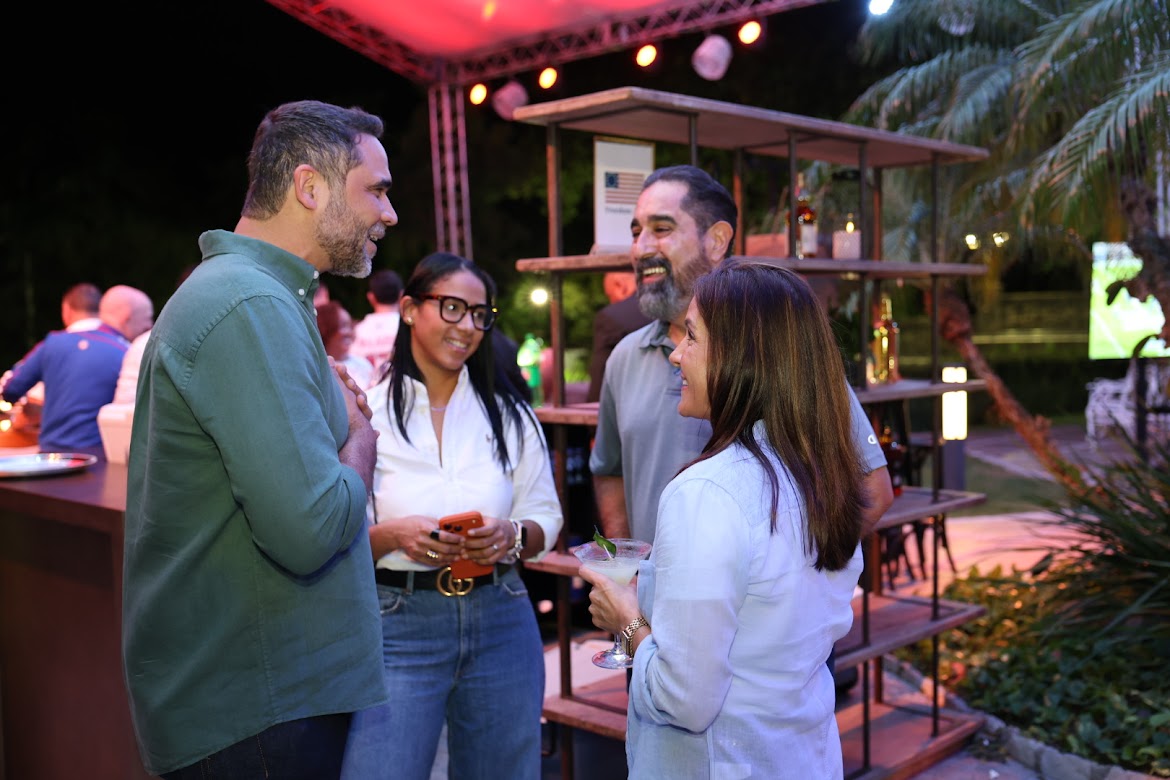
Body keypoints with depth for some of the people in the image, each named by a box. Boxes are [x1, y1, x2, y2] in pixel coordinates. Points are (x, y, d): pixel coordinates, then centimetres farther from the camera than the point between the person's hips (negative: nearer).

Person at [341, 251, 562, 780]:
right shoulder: (366, 413, -3)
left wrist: (513, 535, -13)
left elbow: (546, 518, 8)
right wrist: (395, 534, -22)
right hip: (399, 623, -3)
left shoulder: (509, 414, 6)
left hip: (500, 622, 3)